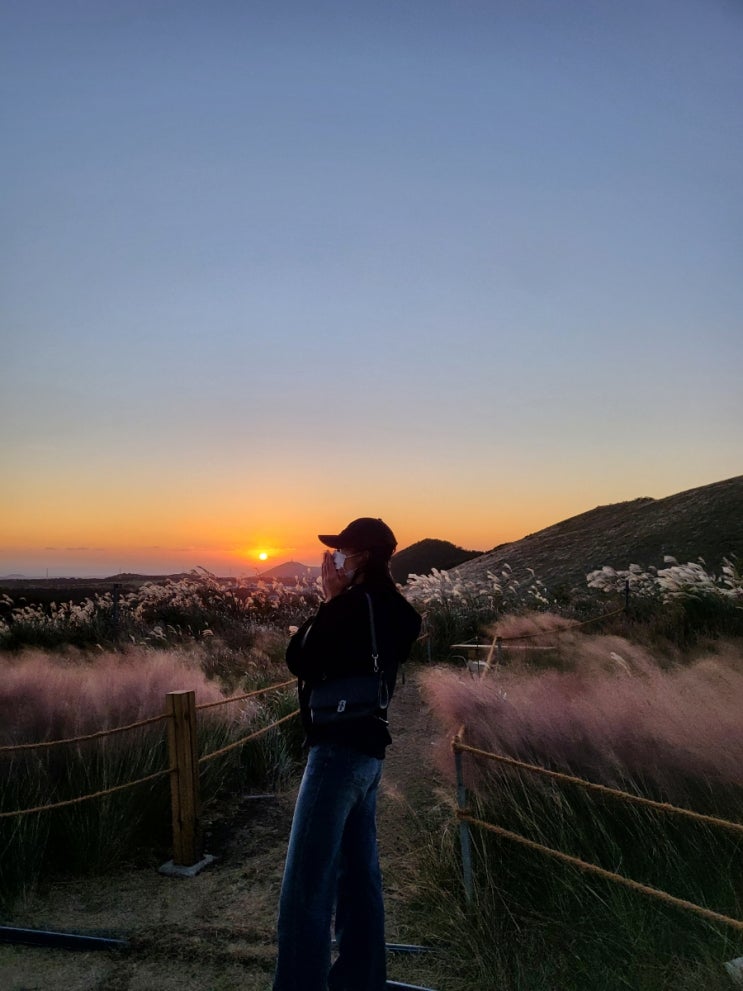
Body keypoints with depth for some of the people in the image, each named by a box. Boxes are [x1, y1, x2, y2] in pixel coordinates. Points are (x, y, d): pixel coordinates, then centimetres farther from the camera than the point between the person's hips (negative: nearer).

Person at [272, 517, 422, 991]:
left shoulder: (355, 603, -16)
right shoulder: (390, 610, 10)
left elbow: (300, 660, -11)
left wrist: (328, 601, -5)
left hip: (340, 748, -10)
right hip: (368, 749, 10)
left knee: (307, 884, -2)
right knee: (359, 872, 18)